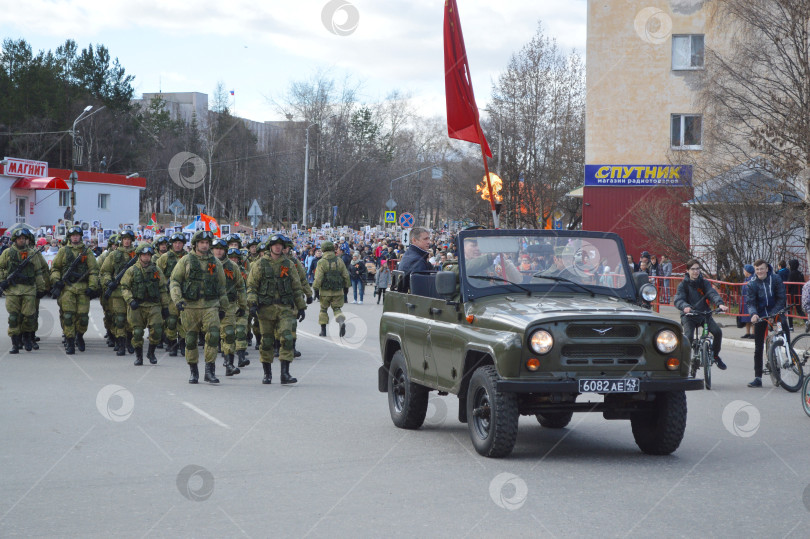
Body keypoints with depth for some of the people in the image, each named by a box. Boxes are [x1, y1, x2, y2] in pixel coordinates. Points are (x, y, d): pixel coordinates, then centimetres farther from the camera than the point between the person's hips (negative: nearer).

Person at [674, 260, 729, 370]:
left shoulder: (704, 283, 5)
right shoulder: (683, 285, -1)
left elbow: (712, 294, -12)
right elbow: (678, 300, -16)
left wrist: (720, 304, -34)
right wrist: (685, 307, -40)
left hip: (704, 314, 2)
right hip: (689, 316, -2)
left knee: (717, 332, -19)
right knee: (688, 337, -26)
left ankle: (715, 355, 5)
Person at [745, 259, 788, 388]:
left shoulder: (775, 279, -8)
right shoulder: (752, 284, -5)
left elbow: (781, 298, -9)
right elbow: (750, 302, -10)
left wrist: (774, 313, -21)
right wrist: (753, 314, -30)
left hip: (776, 313, 0)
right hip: (760, 316, 0)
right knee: (758, 348, -1)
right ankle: (758, 378, 4)